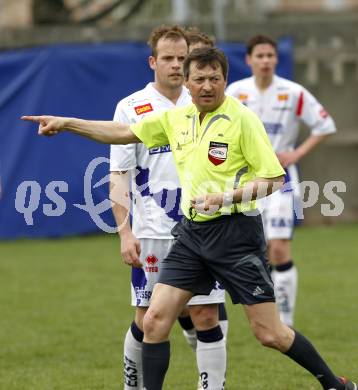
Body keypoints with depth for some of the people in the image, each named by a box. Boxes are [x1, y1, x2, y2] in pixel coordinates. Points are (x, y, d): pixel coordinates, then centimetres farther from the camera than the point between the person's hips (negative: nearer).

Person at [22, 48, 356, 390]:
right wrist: (65, 123, 11)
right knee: (155, 320, -5)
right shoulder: (177, 118, 7)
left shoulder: (242, 119, -10)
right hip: (191, 232, 6)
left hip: (235, 232, -6)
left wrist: (226, 197, -22)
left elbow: (274, 179, -11)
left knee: (269, 333, -4)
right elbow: (123, 133, 17)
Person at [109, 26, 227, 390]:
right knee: (147, 321, 3)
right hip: (152, 233, -2)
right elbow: (119, 175, -3)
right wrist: (125, 233, -11)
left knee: (206, 317, -3)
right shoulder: (131, 108, -2)